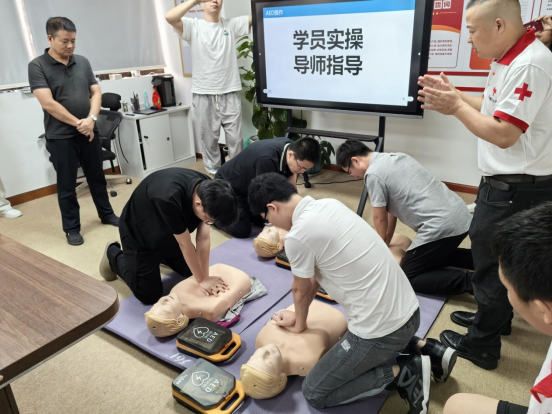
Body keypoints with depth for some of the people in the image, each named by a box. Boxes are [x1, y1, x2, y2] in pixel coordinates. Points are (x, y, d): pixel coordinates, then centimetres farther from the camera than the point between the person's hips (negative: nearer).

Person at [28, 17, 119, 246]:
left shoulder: (83, 62, 6)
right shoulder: (37, 66, -8)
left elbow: (96, 92, 4)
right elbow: (48, 103, -15)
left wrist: (91, 119, -13)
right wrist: (78, 123, -14)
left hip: (89, 132, 4)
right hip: (60, 137, -4)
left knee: (97, 178, 16)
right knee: (66, 186, 6)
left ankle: (106, 214, 34)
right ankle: (72, 228, 20)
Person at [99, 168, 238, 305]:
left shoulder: (207, 189, -23)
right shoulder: (169, 198, -45)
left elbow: (203, 238, -18)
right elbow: (185, 245, -32)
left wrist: (205, 276, -20)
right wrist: (202, 280, -21)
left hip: (167, 232, 6)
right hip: (139, 235, -6)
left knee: (193, 269, 14)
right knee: (149, 296, 1)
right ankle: (113, 254, 21)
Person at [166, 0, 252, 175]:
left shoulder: (231, 24, 8)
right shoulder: (193, 26, 2)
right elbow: (170, 17, -16)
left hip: (229, 93, 1)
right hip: (203, 95, -1)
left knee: (235, 138, 5)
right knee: (209, 138, 8)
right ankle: (214, 174, 22)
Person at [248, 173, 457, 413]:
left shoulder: (297, 236, -20)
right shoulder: (329, 205, 5)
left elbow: (301, 291, -1)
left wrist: (299, 325, 18)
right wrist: (299, 315, 21)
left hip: (381, 330, -9)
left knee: (314, 393, 8)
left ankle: (402, 374, 3)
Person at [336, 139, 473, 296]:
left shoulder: (373, 174, -10)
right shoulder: (396, 157, 17)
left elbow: (380, 219, 2)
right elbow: (391, 209, 21)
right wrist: (385, 243, 26)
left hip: (441, 225, -9)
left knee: (408, 278, 4)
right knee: (436, 254, 33)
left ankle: (468, 280, -9)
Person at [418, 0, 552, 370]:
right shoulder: (511, 59, 8)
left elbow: (504, 134, -25)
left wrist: (457, 108, -17)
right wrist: (454, 95, 6)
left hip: (516, 188, -10)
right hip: (511, 183, 10)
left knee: (491, 263, 3)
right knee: (497, 257, 23)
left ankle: (482, 345, 20)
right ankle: (496, 317, 43)